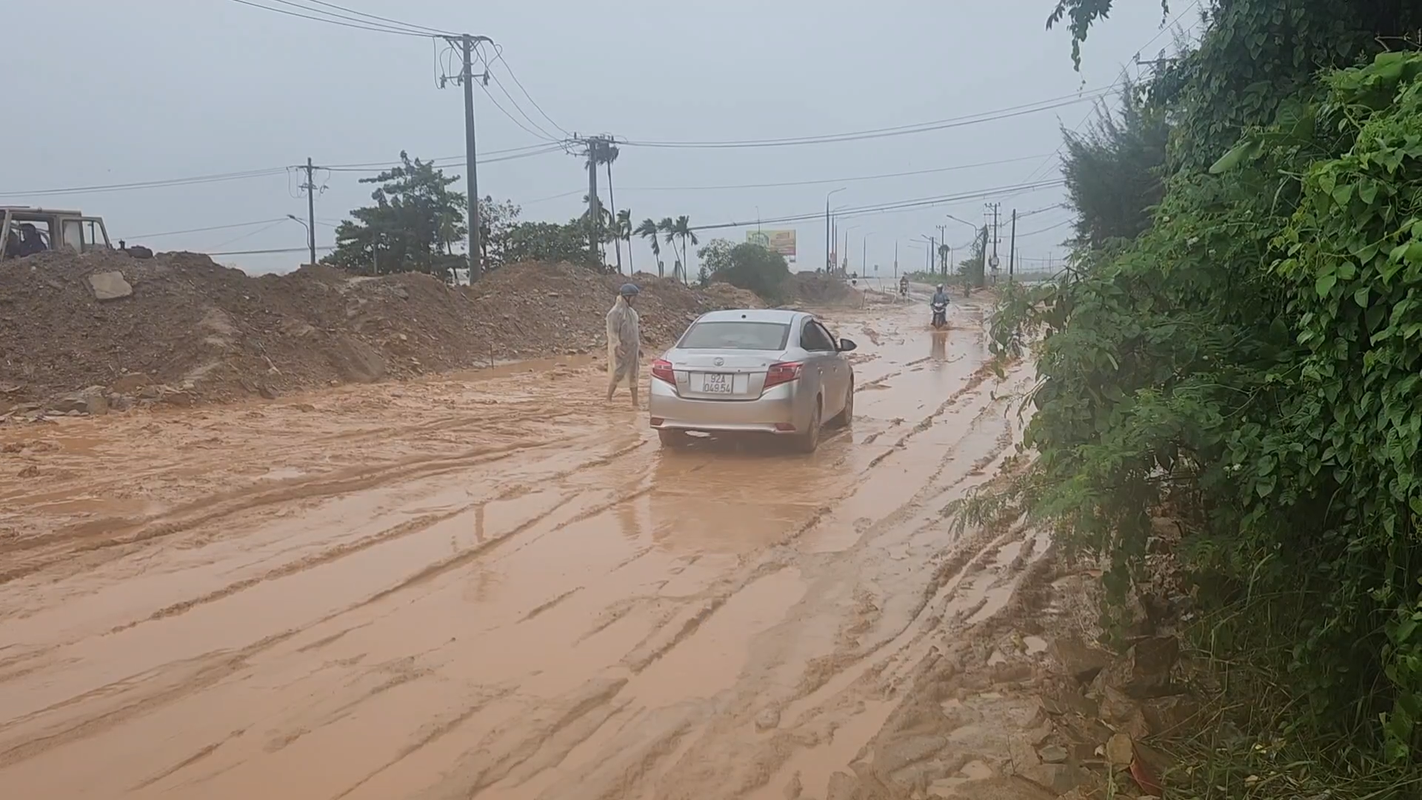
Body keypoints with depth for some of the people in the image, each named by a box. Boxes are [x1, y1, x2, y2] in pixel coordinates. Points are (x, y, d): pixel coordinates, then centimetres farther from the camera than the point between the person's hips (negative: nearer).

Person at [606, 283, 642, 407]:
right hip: (621, 350, -8)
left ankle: (635, 403, 10)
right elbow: (612, 332, -19)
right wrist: (617, 347, -28)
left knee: (633, 375, 8)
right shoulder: (615, 312, -14)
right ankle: (608, 399, 7)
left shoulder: (631, 311, 13)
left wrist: (639, 346, 18)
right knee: (617, 374, -5)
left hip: (632, 350, 8)